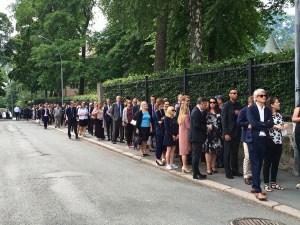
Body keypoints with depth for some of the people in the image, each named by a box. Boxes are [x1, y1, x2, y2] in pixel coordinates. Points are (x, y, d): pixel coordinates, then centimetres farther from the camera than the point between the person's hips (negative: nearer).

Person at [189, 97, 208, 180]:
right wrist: (206, 127, -13)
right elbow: (196, 125, -23)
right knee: (196, 155, -3)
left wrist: (204, 112, 3)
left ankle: (197, 172, 23)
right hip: (196, 137, -10)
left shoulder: (198, 111, 12)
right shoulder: (196, 112, -19)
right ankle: (196, 174, 4)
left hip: (197, 137, 10)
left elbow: (202, 121, 13)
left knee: (196, 155, 15)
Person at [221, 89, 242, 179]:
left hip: (237, 132, 5)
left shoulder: (239, 105, 10)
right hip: (229, 132, -5)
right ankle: (228, 172, 9)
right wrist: (226, 133, -14)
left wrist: (239, 114, -8)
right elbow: (224, 120, -9)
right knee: (227, 153, 2)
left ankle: (235, 170, 19)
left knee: (235, 152, 10)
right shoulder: (226, 105, -6)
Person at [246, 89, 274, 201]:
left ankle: (254, 186, 22)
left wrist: (258, 125, -11)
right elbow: (253, 123, -17)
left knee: (259, 164, 11)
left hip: (264, 139, 5)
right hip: (254, 139, -5)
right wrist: (265, 124, -7)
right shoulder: (251, 109, -2)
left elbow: (271, 124, -3)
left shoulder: (268, 110, 12)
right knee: (255, 165, -6)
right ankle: (258, 191, -7)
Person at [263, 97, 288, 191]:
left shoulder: (279, 115, 13)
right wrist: (276, 126, -21)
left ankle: (273, 183, 21)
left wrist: (285, 126, -7)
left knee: (276, 163, 10)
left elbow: (282, 126, 14)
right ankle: (266, 184, 7)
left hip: (278, 142, 6)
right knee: (267, 163, 1)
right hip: (269, 142, -6)